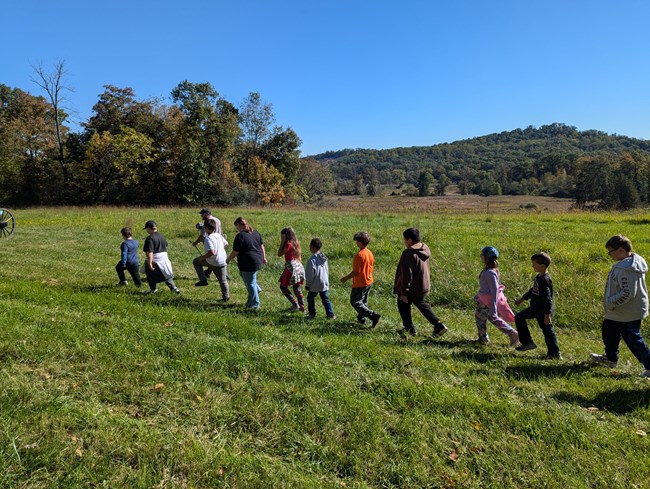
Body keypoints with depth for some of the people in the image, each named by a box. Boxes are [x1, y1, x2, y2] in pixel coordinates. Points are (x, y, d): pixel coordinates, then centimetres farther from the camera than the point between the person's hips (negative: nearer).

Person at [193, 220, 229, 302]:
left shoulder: (208, 238, -20)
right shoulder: (218, 235, 4)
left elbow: (211, 252, -30)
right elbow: (225, 244, 20)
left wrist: (202, 257, -15)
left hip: (212, 263, -7)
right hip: (222, 261, 7)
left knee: (196, 261, 16)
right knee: (223, 280, 16)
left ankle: (203, 280, 10)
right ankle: (226, 297, 23)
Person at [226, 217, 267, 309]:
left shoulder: (240, 236, -16)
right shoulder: (255, 233, 7)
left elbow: (235, 252, -14)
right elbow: (261, 246, 13)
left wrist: (228, 260, 1)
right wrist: (264, 257, 21)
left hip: (248, 263, -9)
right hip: (258, 261, 9)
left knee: (250, 283, 5)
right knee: (242, 273, 30)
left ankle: (254, 304, 17)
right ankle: (256, 289, 29)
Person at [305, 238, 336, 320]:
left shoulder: (312, 259, -19)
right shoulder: (324, 257, 4)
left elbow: (310, 274, -15)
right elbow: (327, 270, 13)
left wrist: (307, 284, -4)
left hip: (314, 285, -6)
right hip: (324, 283, 6)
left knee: (310, 298, 13)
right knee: (325, 299, 12)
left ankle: (312, 314, 20)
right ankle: (330, 314, 9)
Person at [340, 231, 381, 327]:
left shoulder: (359, 255, -24)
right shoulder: (370, 253, 2)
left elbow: (356, 271, -24)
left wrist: (345, 278, -12)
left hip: (359, 284, -9)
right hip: (369, 282, 9)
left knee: (355, 302, 1)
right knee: (363, 302, 22)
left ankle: (373, 315, -10)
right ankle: (361, 318, 33)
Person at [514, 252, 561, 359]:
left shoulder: (544, 280, -24)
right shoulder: (539, 277, 6)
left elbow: (547, 299, -27)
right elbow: (533, 290, 21)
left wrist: (547, 314, -27)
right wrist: (523, 298, 30)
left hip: (543, 311, -10)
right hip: (536, 308, 10)